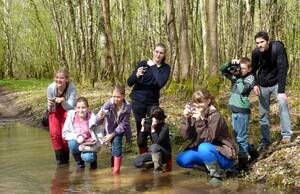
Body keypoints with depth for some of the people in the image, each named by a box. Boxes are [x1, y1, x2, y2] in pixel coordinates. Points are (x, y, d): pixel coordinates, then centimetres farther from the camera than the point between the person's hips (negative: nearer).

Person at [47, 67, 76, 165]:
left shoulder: (72, 88, -29)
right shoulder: (50, 88, -25)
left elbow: (70, 107, -24)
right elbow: (51, 110, -14)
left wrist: (63, 100, -42)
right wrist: (50, 105, -37)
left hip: (66, 111, -1)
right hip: (55, 111, 1)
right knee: (54, 133, -15)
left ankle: (65, 158, 11)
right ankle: (60, 159, 1)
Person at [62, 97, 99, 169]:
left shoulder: (92, 118, -19)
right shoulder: (71, 116, -13)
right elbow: (65, 133, -9)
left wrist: (85, 146, -27)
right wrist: (76, 136, -26)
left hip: (89, 144, -3)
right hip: (77, 142, 3)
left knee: (87, 157, -31)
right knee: (72, 143, -31)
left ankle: (93, 158, 10)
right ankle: (79, 163, -2)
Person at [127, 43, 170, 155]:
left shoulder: (165, 68, -2)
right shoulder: (143, 64, -4)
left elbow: (161, 83, -21)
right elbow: (129, 82, -6)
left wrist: (154, 67, -15)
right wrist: (137, 75, -26)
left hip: (153, 101, 0)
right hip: (138, 101, 0)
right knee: (141, 128, 4)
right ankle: (143, 155, 16)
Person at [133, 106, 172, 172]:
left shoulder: (164, 127, -20)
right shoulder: (149, 125, -5)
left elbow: (157, 142, -30)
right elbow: (141, 140, -8)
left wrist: (153, 129, -30)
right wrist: (143, 127, -17)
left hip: (165, 154, -6)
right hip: (154, 152, 6)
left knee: (154, 146, -37)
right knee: (136, 162, -10)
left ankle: (158, 168, -20)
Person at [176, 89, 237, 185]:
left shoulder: (215, 116, -20)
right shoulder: (194, 113, -2)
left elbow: (209, 138, -27)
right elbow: (186, 135, -9)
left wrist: (200, 121, -34)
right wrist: (186, 118, -23)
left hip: (222, 153, -7)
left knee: (203, 148, -36)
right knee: (180, 159, -9)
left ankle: (216, 174, -14)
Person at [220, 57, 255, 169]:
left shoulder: (250, 78, -8)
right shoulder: (235, 75, 10)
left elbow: (242, 90, -22)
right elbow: (222, 70, 8)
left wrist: (238, 77, -14)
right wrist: (230, 63, -8)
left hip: (242, 110, -8)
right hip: (234, 109, 8)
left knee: (241, 137, -3)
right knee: (237, 135, 18)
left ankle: (243, 160, 5)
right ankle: (249, 151, 33)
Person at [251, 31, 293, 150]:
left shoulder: (278, 48, -23)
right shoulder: (256, 52, -14)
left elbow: (283, 68, -28)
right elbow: (253, 69, 1)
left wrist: (281, 90, -35)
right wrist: (255, 84, -16)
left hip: (276, 83, -3)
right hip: (263, 85, 3)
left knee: (283, 104, -25)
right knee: (263, 114, 5)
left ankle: (286, 135, -19)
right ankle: (265, 141, 16)